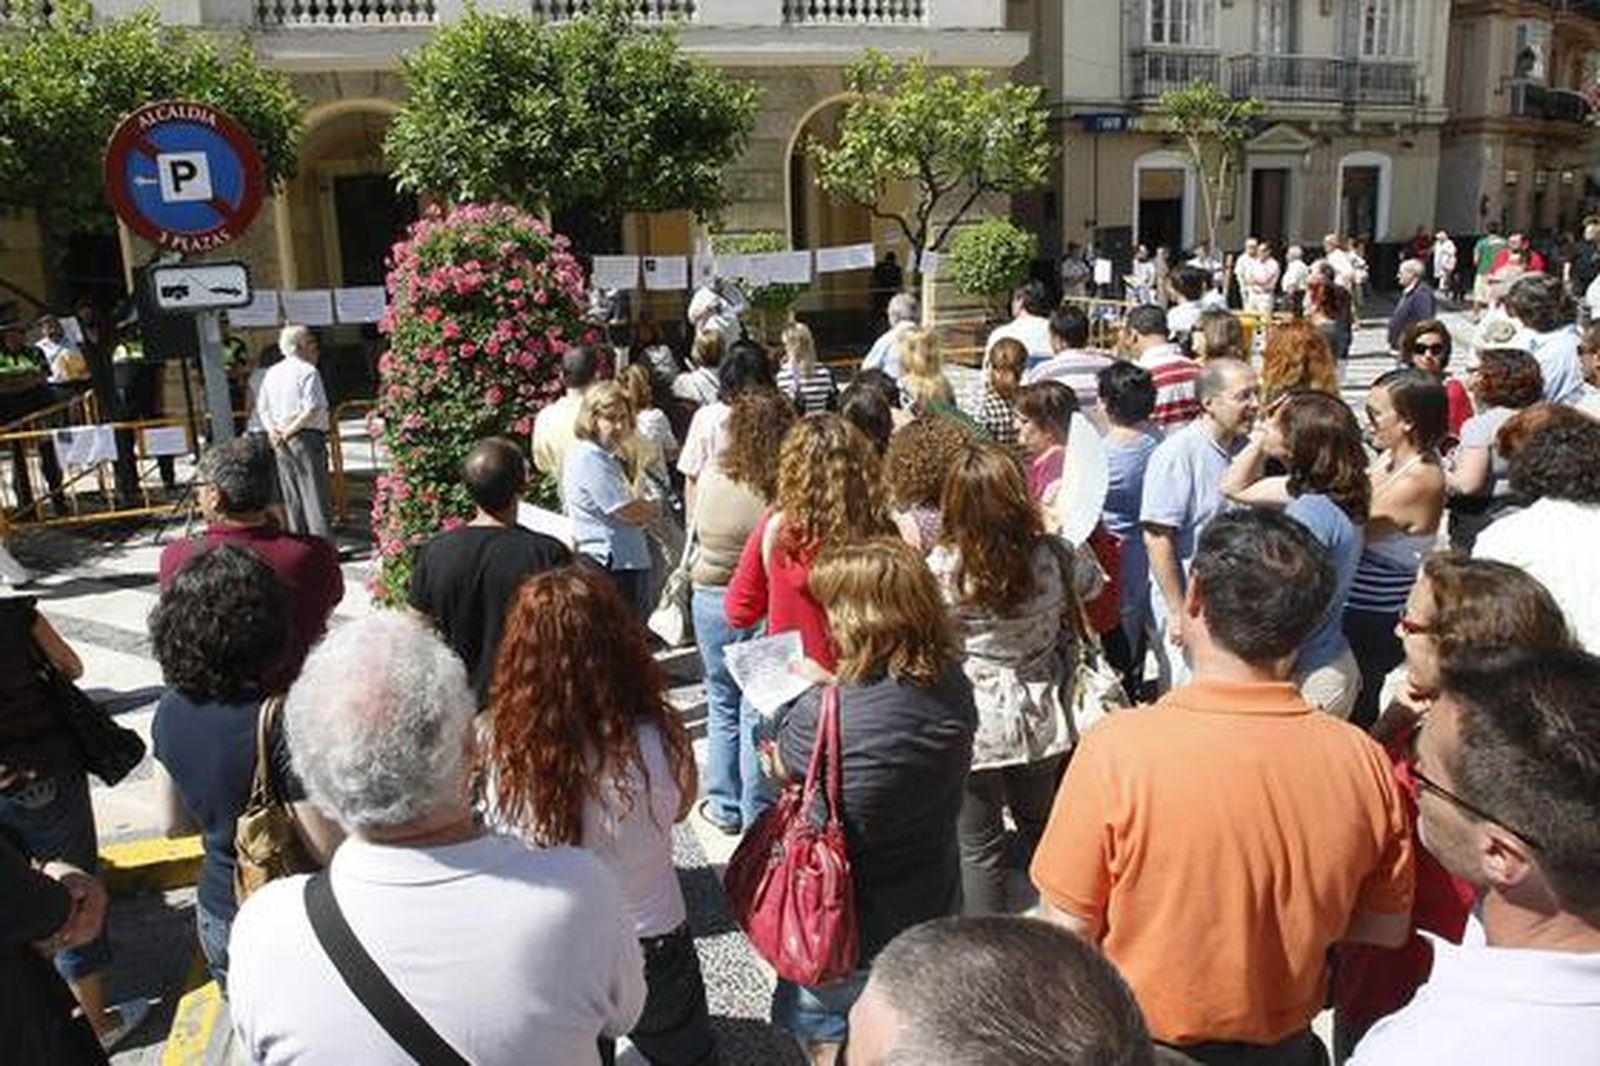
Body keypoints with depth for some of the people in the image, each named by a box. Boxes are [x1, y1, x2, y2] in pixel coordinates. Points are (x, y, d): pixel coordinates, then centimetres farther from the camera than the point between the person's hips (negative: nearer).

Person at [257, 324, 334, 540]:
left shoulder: (272, 373, 15)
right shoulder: (307, 371, -10)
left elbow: (264, 408, 16)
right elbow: (313, 409, -20)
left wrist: (273, 429, 3)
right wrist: (290, 430, -11)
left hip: (281, 442, 8)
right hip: (306, 437, -8)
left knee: (292, 499, 11)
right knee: (315, 496, -5)